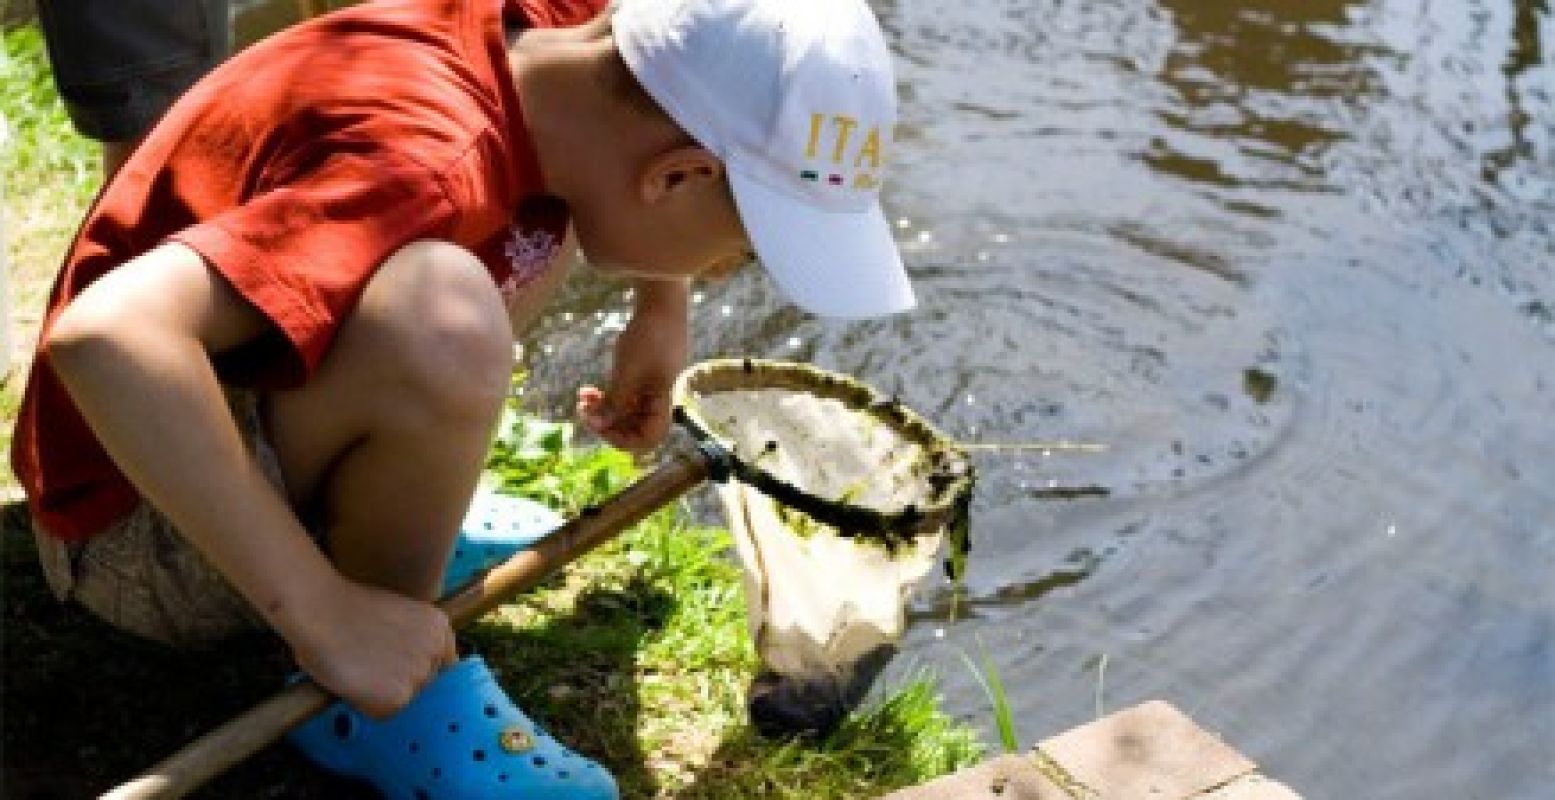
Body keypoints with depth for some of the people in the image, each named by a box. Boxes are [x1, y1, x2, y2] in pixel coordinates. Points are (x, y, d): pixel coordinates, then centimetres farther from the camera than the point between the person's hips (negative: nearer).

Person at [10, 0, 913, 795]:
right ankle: (387, 700, -9)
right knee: (441, 324, -35)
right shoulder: (423, 160, -33)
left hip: (252, 405, 8)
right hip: (145, 516, -8)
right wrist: (325, 618, -38)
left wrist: (665, 309, 8)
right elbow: (105, 337, -44)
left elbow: (666, 90, 15)